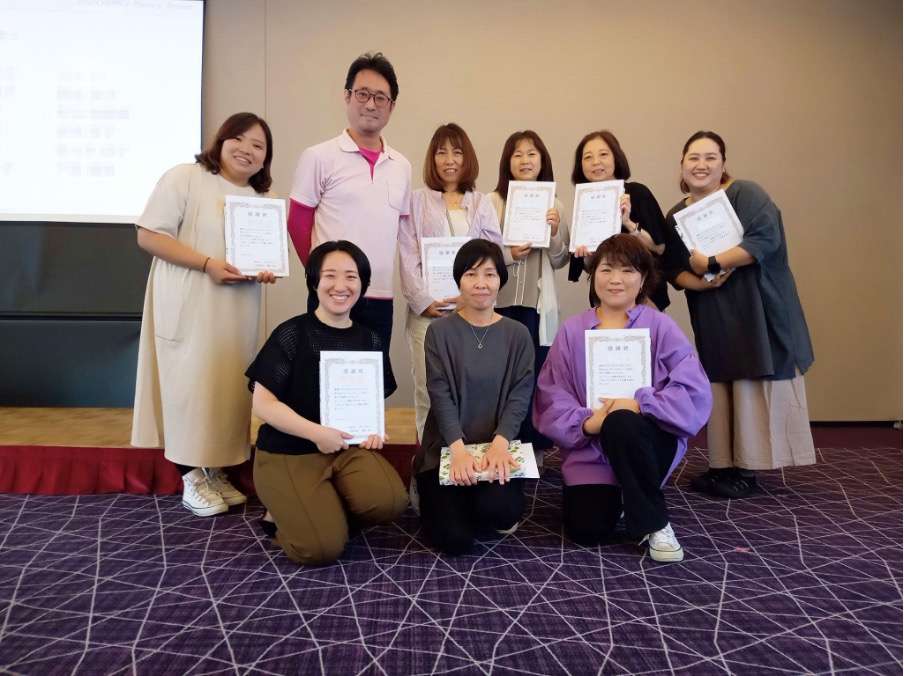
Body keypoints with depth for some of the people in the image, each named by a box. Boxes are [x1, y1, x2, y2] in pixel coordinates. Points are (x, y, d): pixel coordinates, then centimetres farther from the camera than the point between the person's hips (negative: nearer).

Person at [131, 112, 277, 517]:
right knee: (190, 386, -2)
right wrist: (208, 264, -20)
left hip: (236, 313, 6)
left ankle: (216, 473, 23)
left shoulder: (261, 199, 14)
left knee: (228, 388, 10)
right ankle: (192, 481, 11)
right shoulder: (184, 178, -7)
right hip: (188, 309, -6)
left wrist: (267, 270, -5)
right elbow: (149, 235, -12)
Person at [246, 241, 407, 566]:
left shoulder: (369, 340, 6)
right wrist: (316, 432, -21)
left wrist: (374, 427, -5)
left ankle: (324, 508, 5)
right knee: (321, 547, -21)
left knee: (390, 501, -24)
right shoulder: (291, 334, -9)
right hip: (287, 454, -4)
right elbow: (263, 403, -11)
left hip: (348, 448, 5)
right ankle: (283, 513, 12)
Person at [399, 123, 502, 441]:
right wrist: (422, 301, -11)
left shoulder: (482, 204, 15)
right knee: (428, 391, 0)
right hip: (429, 310, -1)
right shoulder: (417, 201, 10)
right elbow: (408, 258, 1)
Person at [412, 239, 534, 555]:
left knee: (502, 511, -28)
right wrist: (459, 449, -25)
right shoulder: (440, 332, -2)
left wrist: (499, 443, -23)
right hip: (446, 448, -1)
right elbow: (440, 396, -10)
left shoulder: (517, 334, 3)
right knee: (455, 539, -15)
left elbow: (520, 396, -5)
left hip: (496, 446, 1)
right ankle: (428, 489, 18)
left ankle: (492, 502, 10)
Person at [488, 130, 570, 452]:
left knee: (536, 375, 5)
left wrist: (554, 233, -10)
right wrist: (508, 254, -18)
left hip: (539, 304, 2)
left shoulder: (554, 205, 9)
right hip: (499, 302, -2)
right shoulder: (491, 201, 1)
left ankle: (534, 449, 18)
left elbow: (560, 261, 7)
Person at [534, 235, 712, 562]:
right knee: (585, 531, -14)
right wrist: (585, 422, -20)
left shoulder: (660, 326, -3)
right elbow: (550, 396, -3)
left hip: (649, 441, -2)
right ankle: (616, 496, 24)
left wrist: (638, 404, -24)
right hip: (590, 449, 2)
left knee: (621, 424, -36)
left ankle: (655, 524, -14)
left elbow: (694, 391, -12)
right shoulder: (571, 331, 2)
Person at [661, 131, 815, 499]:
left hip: (757, 309, -5)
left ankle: (747, 468, 3)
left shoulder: (746, 194, -6)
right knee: (719, 387, 5)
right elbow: (674, 269, 7)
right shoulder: (676, 216, 10)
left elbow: (765, 238, -20)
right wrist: (698, 282, -14)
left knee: (752, 385, -4)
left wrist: (712, 263, -22)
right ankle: (726, 465, 13)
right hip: (712, 318, 5)